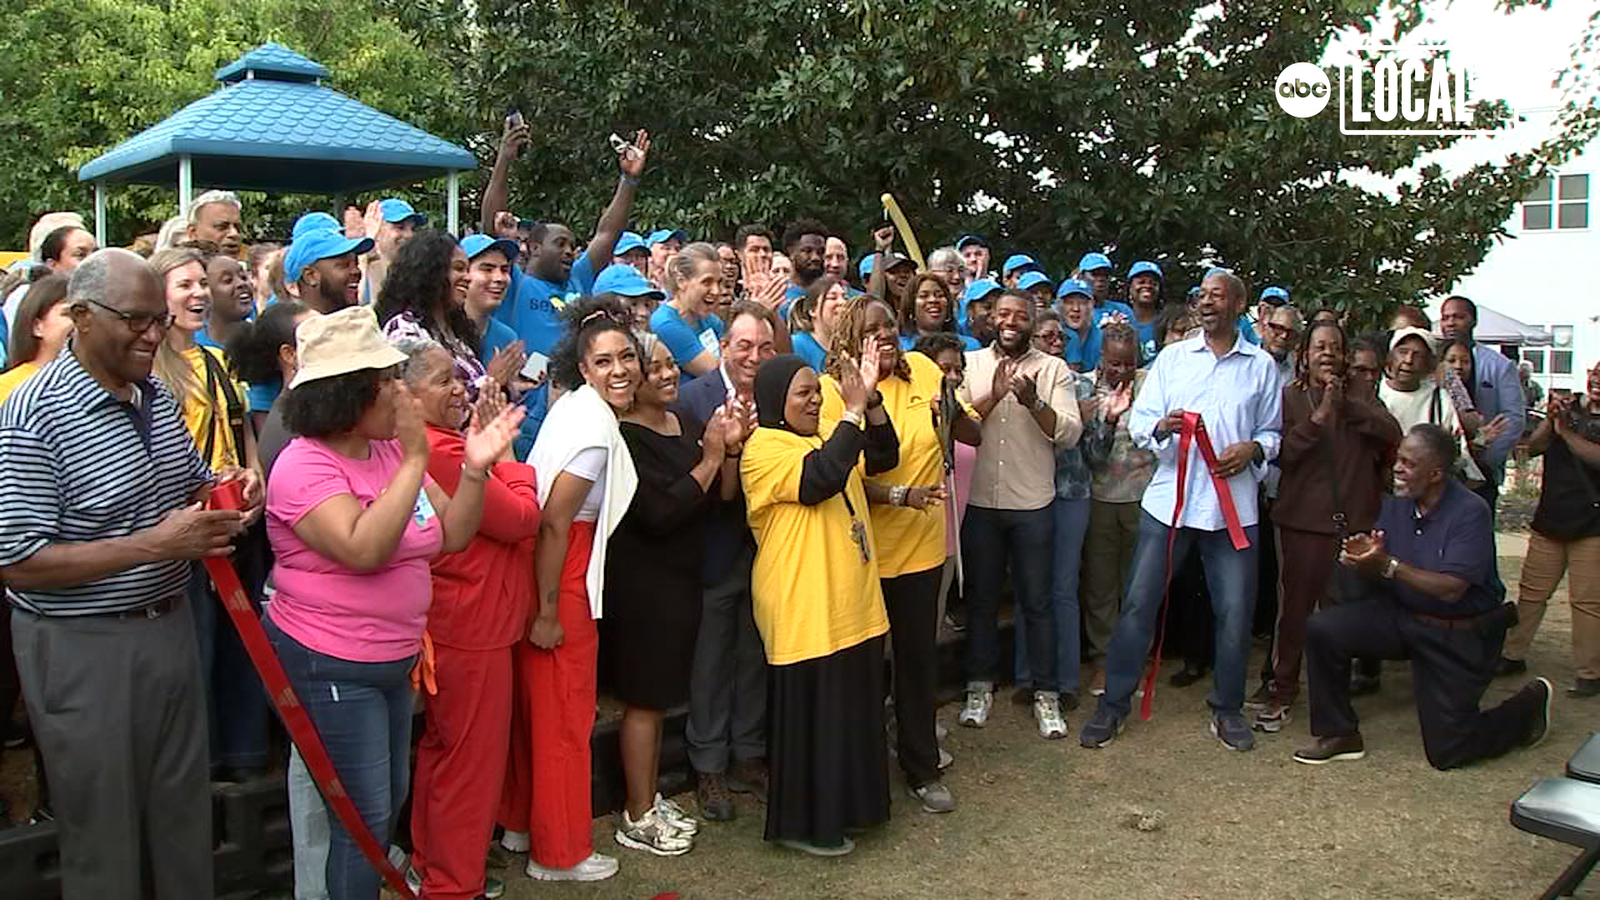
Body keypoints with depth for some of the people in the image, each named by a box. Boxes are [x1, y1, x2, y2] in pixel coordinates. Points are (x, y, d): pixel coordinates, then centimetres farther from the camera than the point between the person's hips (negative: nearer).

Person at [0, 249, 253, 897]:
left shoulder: (156, 396, 6)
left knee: (184, 808, 20)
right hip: (82, 649, -7)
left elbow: (189, 484, 21)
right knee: (102, 827, 9)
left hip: (169, 626, 7)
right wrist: (155, 544, -26)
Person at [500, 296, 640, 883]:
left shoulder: (576, 405, 7)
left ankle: (520, 823, 37)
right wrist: (548, 612, -19)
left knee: (536, 701, 21)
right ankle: (559, 853, 19)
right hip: (560, 575, -9)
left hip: (539, 564, 9)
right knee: (565, 710, 4)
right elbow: (555, 524, -22)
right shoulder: (595, 428, -21)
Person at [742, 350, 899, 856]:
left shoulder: (827, 435, 15)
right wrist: (854, 410, -25)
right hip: (805, 614, -9)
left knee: (854, 710, 17)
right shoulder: (764, 447, -13)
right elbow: (820, 479, -28)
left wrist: (871, 400, -3)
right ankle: (801, 823, 15)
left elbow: (883, 458, 12)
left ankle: (845, 805, 32)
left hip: (852, 607, 9)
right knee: (810, 715, 0)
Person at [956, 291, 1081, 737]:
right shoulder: (970, 364, 4)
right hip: (979, 501, 1)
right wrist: (994, 395, -18)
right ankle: (980, 687, 25)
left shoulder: (1053, 370, 0)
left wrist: (1034, 401, -24)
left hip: (1032, 504, -1)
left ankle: (1046, 695, 16)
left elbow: (1069, 433, -9)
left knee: (1037, 601, 5)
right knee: (982, 597, 12)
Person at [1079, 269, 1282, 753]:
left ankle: (1227, 708, 23)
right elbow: (1138, 421, 4)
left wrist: (1252, 449, -8)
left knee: (1234, 611, 4)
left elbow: (1272, 431, 12)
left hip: (1233, 504, 0)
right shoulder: (1172, 357, 9)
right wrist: (1162, 425, -17)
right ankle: (1114, 704, 11)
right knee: (1138, 602, 0)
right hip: (1170, 497, 0)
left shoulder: (1262, 365, 9)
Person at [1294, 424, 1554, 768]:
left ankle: (1529, 704, 28)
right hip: (1402, 615, 6)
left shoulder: (1470, 512, -20)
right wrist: (1362, 558, -24)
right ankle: (1338, 735, -1)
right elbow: (1378, 576, -1)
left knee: (1447, 752, 0)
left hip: (1460, 634, -6)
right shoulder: (1397, 503, -2)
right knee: (1322, 629, -18)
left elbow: (1451, 590, -28)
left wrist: (1388, 565, -33)